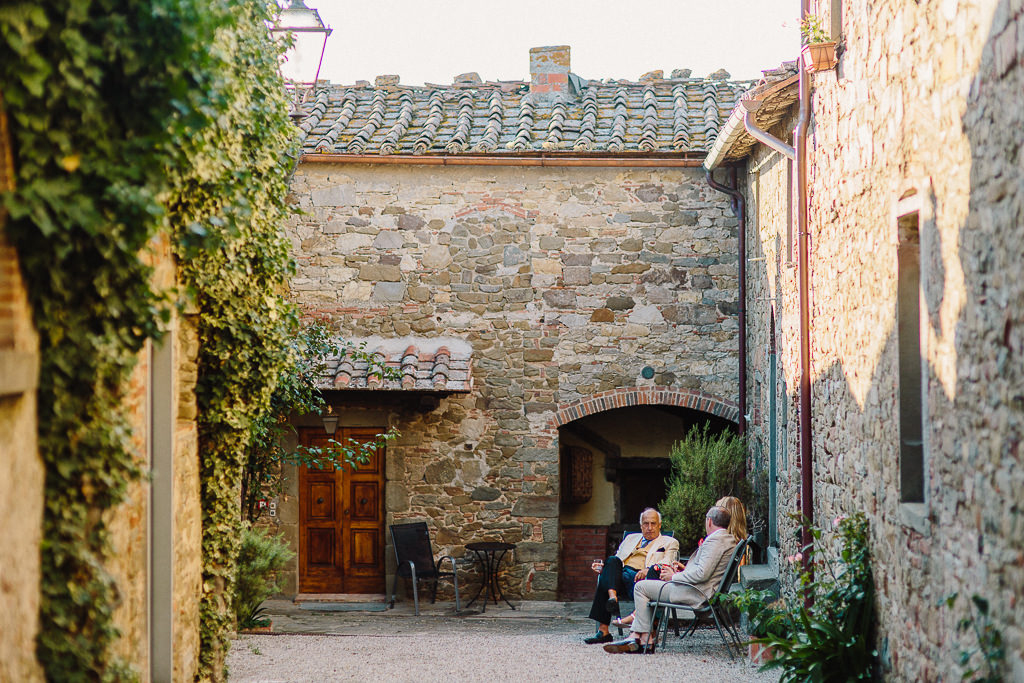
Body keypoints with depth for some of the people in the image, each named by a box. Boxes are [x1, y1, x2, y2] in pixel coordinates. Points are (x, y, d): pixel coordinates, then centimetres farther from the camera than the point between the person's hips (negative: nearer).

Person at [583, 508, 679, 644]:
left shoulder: (669, 543, 20)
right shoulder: (631, 538, 35)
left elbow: (667, 565, 2)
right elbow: (617, 558, 29)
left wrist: (648, 570, -20)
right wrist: (603, 567, 5)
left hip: (638, 575, -4)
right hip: (619, 573, 4)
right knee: (612, 561, -30)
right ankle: (612, 597, -49)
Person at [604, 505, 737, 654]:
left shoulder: (715, 540, -17)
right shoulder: (729, 539, 15)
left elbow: (702, 574, -25)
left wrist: (674, 577, -12)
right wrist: (685, 569, 15)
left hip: (697, 593, -11)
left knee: (641, 587, -4)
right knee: (644, 586, 18)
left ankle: (646, 640, 0)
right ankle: (634, 636, 8)